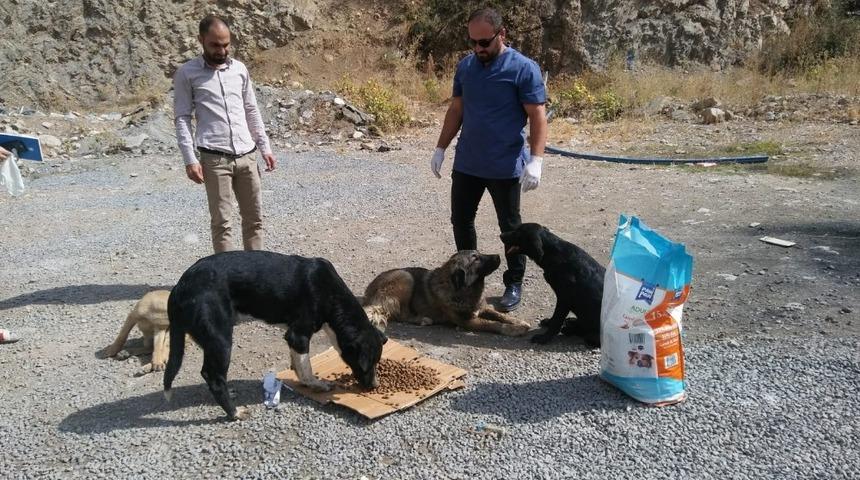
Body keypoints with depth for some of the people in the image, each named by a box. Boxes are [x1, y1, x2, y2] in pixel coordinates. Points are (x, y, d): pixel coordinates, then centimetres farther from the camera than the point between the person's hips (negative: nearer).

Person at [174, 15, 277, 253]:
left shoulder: (240, 69, 12)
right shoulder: (187, 73, 0)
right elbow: (182, 118, -2)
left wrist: (265, 147, 11)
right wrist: (190, 159, -11)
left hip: (246, 155, 5)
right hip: (214, 158, -4)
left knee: (254, 218, 8)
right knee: (222, 222, -3)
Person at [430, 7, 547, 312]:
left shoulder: (524, 68, -11)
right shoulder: (465, 67, 6)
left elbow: (538, 116, -13)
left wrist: (535, 160, -23)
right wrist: (441, 148, 12)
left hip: (506, 167, -5)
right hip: (466, 164, 5)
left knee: (510, 228, 8)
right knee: (460, 221, 13)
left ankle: (514, 284, 23)